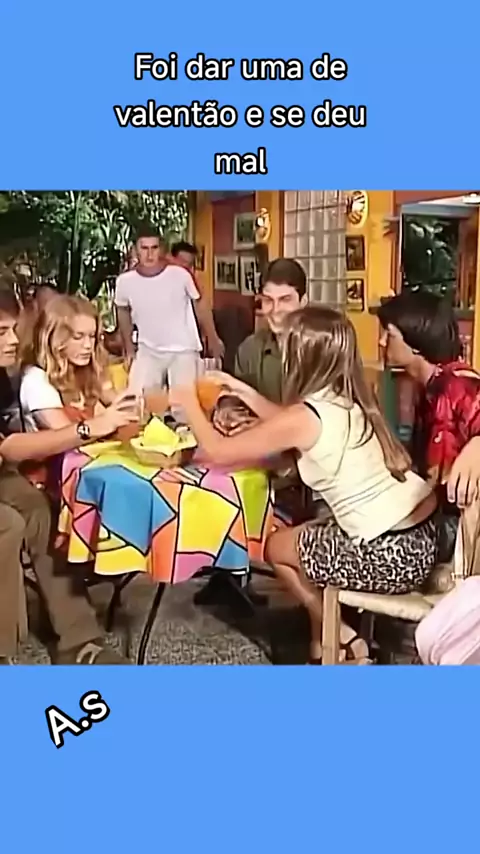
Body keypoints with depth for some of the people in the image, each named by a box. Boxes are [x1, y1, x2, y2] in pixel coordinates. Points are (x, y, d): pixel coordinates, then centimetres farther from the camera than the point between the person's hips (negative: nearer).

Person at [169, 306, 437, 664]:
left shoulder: (304, 416, -15)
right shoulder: (349, 400, 7)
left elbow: (219, 452, -5)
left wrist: (189, 404, 11)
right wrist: (247, 393, 28)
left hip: (389, 554, -8)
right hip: (424, 531, 8)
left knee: (278, 547, 16)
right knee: (308, 535, 27)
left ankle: (343, 639, 24)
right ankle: (323, 641, 35)